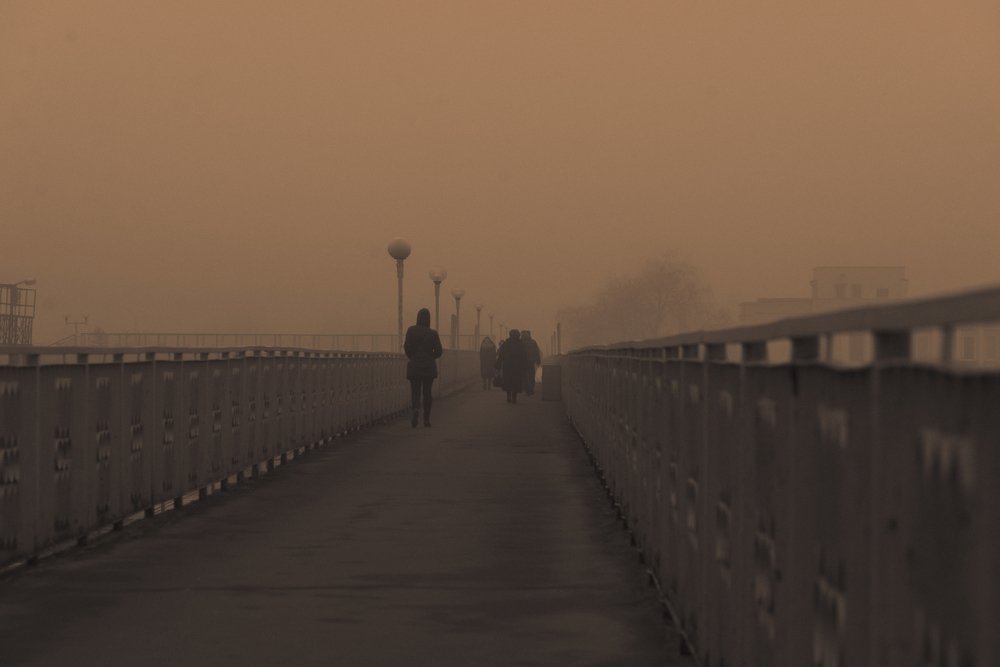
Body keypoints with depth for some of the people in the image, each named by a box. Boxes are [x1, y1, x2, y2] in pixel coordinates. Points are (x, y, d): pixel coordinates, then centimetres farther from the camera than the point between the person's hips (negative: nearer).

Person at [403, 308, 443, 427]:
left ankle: (416, 409, -25)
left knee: (415, 391, 5)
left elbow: (407, 347, -10)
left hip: (414, 366, 0)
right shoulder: (433, 333, -3)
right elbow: (438, 351, -5)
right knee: (427, 392, 11)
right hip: (429, 366, 0)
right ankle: (426, 419, 11)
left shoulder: (411, 331, -4)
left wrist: (412, 357, 8)